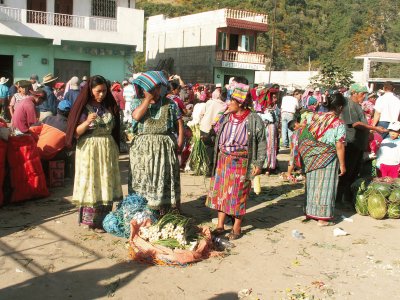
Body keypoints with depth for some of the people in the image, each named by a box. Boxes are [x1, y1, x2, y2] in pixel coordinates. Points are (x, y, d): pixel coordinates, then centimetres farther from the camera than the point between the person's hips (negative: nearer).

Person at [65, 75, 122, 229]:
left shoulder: (110, 106, 8)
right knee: (90, 183, -1)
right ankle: (90, 220, 8)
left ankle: (103, 220, 14)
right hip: (89, 150, -4)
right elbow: (76, 133, -6)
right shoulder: (84, 107, -3)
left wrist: (116, 149, 9)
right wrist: (86, 122, -22)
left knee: (106, 184, 5)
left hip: (108, 149, 4)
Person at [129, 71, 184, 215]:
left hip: (165, 147, 1)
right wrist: (148, 99, -11)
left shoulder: (169, 103, 6)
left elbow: (179, 122, 5)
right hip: (143, 148, 0)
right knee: (142, 179, 4)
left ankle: (164, 211, 14)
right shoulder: (137, 102, 5)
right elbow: (137, 116, -16)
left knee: (164, 178, 4)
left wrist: (180, 141, -5)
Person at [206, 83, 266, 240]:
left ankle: (237, 227, 20)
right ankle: (220, 225, 22)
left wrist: (259, 163, -10)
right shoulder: (225, 117, 5)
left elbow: (262, 143, -6)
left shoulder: (254, 119, -9)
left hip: (241, 163, -5)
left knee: (238, 195, 5)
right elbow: (216, 137, 11)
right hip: (223, 161, 5)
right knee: (220, 192, 9)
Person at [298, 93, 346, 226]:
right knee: (325, 186, 4)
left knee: (313, 184, 16)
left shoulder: (316, 117, 1)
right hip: (328, 160, -5)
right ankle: (322, 217, 11)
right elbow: (339, 147, -15)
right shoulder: (339, 124, -14)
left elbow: (306, 137, 5)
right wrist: (342, 165, -5)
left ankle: (311, 212, 28)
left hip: (313, 158, 5)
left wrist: (309, 157, 16)